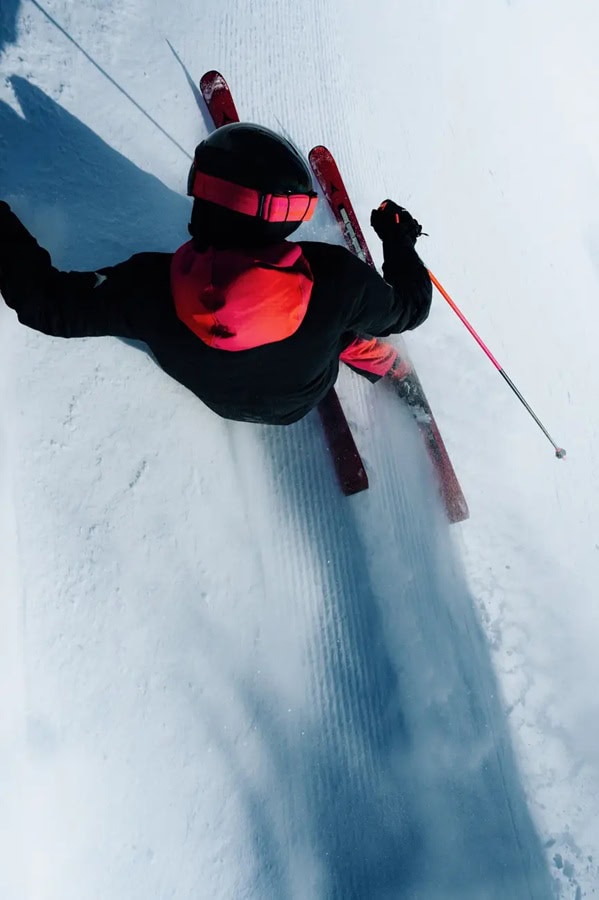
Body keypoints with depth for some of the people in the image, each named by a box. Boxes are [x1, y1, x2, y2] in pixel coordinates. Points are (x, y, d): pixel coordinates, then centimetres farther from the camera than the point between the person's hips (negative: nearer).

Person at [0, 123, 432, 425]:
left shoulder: (151, 287, -39)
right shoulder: (335, 278, -38)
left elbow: (47, 301, -22)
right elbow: (409, 306, -17)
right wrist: (400, 239, 1)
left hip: (219, 397, 2)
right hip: (303, 399, -1)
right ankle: (384, 364, 41)